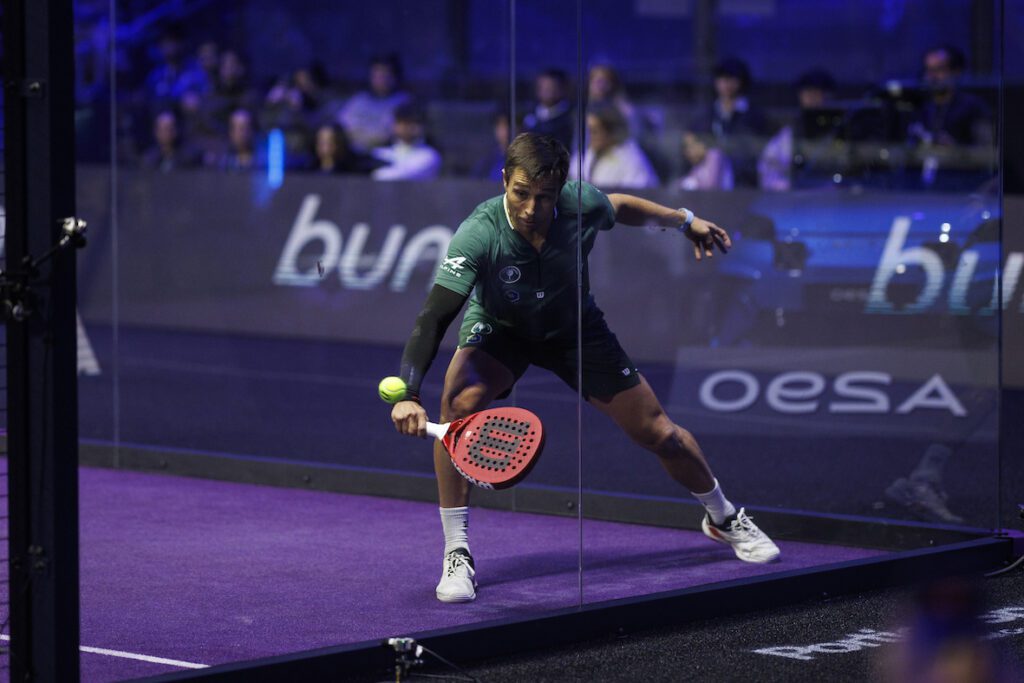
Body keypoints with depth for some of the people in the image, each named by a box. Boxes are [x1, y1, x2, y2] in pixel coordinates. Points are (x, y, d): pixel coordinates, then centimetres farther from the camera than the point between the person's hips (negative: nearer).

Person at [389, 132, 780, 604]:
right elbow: (433, 319, -43)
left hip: (575, 330, 2)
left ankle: (723, 518, 35)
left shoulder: (582, 204, -27)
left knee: (658, 433, 4)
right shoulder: (479, 234, -37)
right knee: (459, 403, -34)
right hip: (498, 331, -2)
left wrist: (684, 219, 7)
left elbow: (621, 207, 0)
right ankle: (457, 554, -22)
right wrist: (407, 395, -55)